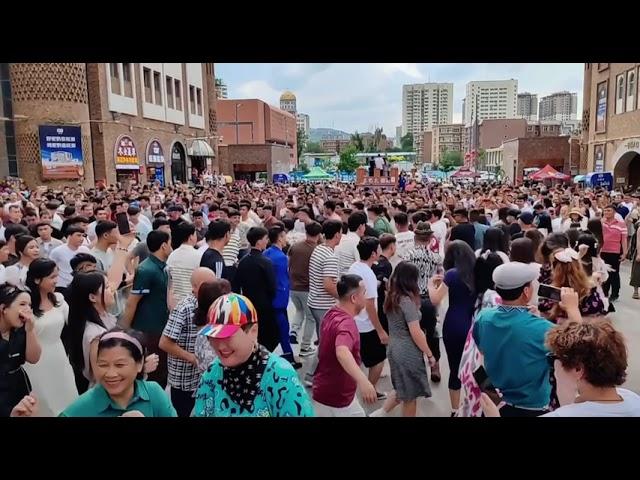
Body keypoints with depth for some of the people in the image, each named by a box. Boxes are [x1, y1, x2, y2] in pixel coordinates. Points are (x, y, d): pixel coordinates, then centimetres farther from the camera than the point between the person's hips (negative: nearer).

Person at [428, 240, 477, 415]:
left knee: (455, 368, 7)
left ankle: (455, 410, 17)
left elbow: (435, 300, -10)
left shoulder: (452, 274, -11)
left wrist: (432, 284, 6)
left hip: (454, 327, -4)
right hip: (474, 325, 4)